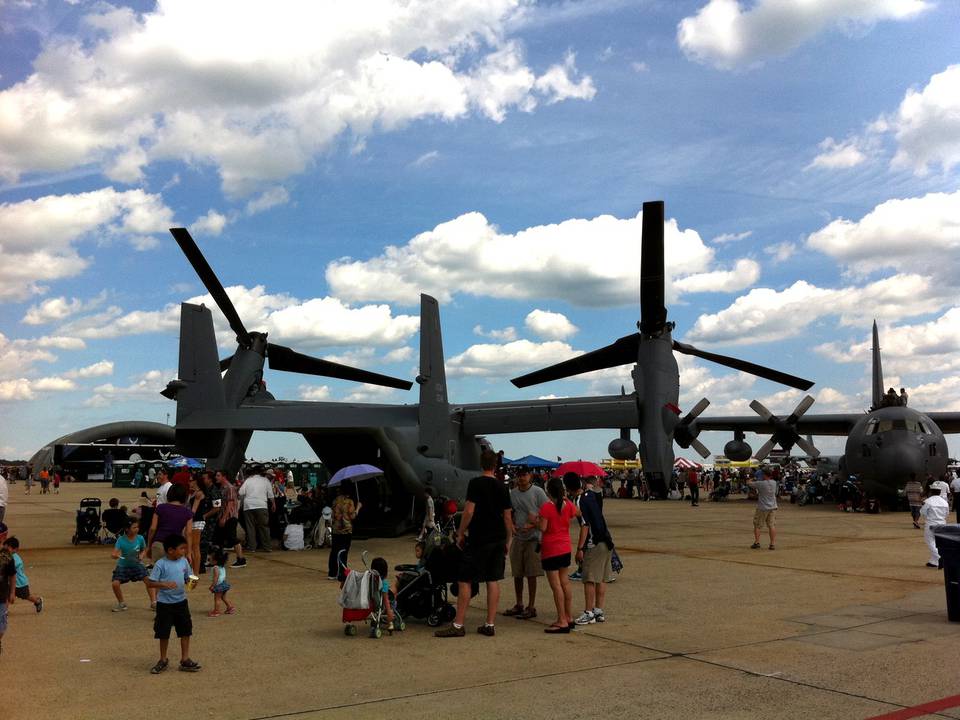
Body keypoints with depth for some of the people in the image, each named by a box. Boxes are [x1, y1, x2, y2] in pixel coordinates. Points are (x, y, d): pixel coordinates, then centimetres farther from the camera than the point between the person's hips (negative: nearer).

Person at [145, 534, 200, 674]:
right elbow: (149, 583, -15)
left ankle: (185, 660, 17)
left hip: (181, 602, 4)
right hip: (164, 604, -4)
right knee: (164, 633, 9)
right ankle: (163, 660, 27)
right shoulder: (161, 564, -15)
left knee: (186, 631, 6)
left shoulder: (184, 562, 0)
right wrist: (165, 584, -29)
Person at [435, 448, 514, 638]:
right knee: (493, 581, 9)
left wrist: (460, 533, -3)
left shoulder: (475, 483, -8)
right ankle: (490, 625, 11)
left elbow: (469, 511, -13)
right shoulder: (502, 487, 6)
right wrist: (508, 541, 17)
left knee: (464, 580, 0)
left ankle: (458, 625, 0)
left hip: (478, 540, -5)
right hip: (498, 540, 5)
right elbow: (507, 517, 8)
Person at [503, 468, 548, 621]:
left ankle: (531, 607, 6)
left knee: (531, 574, -2)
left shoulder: (538, 492, -5)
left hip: (533, 538, -5)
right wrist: (512, 525, -1)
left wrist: (533, 525, -18)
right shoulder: (512, 493, 9)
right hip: (517, 538, 5)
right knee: (517, 574, 10)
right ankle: (519, 605, 23)